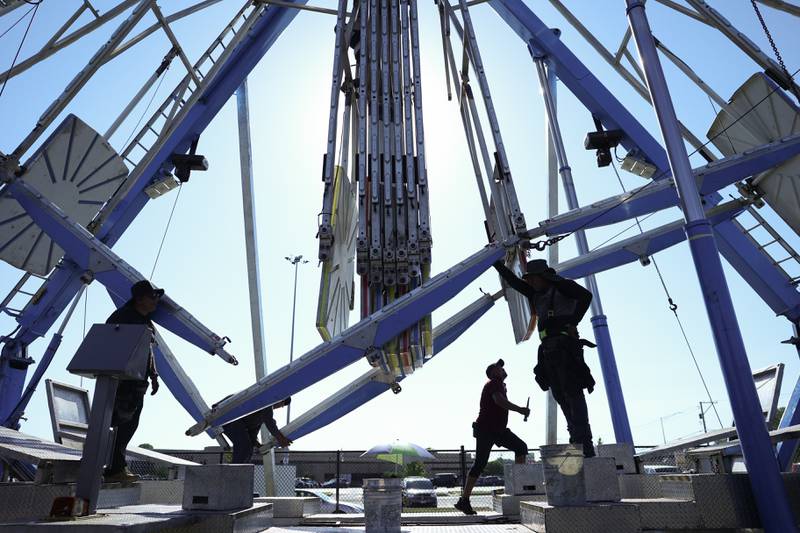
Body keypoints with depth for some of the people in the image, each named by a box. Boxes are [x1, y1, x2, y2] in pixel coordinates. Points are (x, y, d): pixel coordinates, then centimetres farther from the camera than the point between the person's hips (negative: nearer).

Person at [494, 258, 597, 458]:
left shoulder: (561, 285, 2)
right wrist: (496, 262, 26)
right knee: (560, 395, 4)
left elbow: (586, 295, -12)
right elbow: (513, 280, 27)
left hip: (565, 345, -8)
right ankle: (576, 437, 7)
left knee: (573, 392, -12)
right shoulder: (536, 293, 22)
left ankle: (584, 444, -14)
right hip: (548, 349, 8)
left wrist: (573, 322, -15)